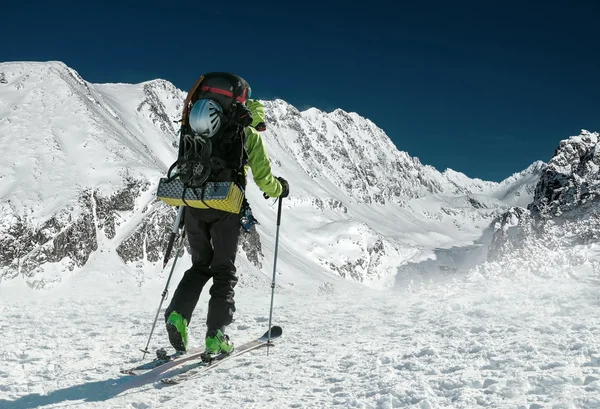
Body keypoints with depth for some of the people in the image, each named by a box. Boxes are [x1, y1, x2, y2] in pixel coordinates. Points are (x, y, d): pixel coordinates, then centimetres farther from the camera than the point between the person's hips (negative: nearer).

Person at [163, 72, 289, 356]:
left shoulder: (198, 128, 14)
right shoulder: (248, 134, 1)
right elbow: (263, 178, 0)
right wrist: (279, 189, 20)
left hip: (193, 206, 4)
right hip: (224, 208, -4)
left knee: (200, 265, 19)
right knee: (224, 271, 9)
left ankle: (178, 314, -1)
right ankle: (216, 335, 3)